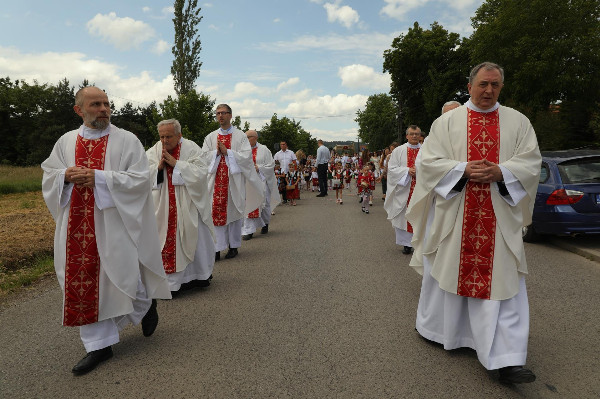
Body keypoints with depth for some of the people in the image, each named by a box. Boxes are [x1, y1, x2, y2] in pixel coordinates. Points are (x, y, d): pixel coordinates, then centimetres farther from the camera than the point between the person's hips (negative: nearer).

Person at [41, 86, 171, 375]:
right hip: (78, 226, 4)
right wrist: (65, 176, -9)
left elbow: (141, 178, -10)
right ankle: (99, 344, 19)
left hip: (114, 223, -4)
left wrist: (99, 177, -19)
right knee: (84, 282, 6)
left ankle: (146, 303, 36)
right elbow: (48, 176, 15)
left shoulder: (126, 140, -2)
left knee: (121, 274, 0)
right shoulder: (66, 142, 11)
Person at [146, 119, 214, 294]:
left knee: (196, 238, 7)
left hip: (190, 205, -2)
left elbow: (201, 171, -18)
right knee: (168, 241, 3)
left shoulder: (191, 148, -6)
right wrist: (158, 167, -15)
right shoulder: (154, 151, 5)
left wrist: (176, 163, -19)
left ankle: (200, 275, 26)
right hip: (164, 206, 3)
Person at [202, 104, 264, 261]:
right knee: (217, 212, -2)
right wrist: (216, 152, -11)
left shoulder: (240, 136, 4)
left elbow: (247, 156, -8)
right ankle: (217, 248, 1)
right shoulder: (210, 137, 13)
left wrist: (227, 152, -12)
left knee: (233, 212, 3)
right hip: (216, 180, 2)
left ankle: (233, 246, 15)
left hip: (234, 181, -2)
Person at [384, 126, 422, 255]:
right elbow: (391, 169, -1)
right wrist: (407, 170, -14)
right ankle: (407, 243, 12)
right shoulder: (398, 151, 5)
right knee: (404, 216, 1)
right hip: (403, 189, -1)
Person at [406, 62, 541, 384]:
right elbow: (429, 161, -2)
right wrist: (464, 169, -17)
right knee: (447, 269, 9)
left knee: (503, 280, -1)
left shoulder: (517, 122, 9)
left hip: (499, 216, 1)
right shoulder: (447, 121, 5)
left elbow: (531, 161, 4)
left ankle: (505, 359, 4)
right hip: (453, 212, -1)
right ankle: (435, 328, 32)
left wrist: (500, 172, -15)